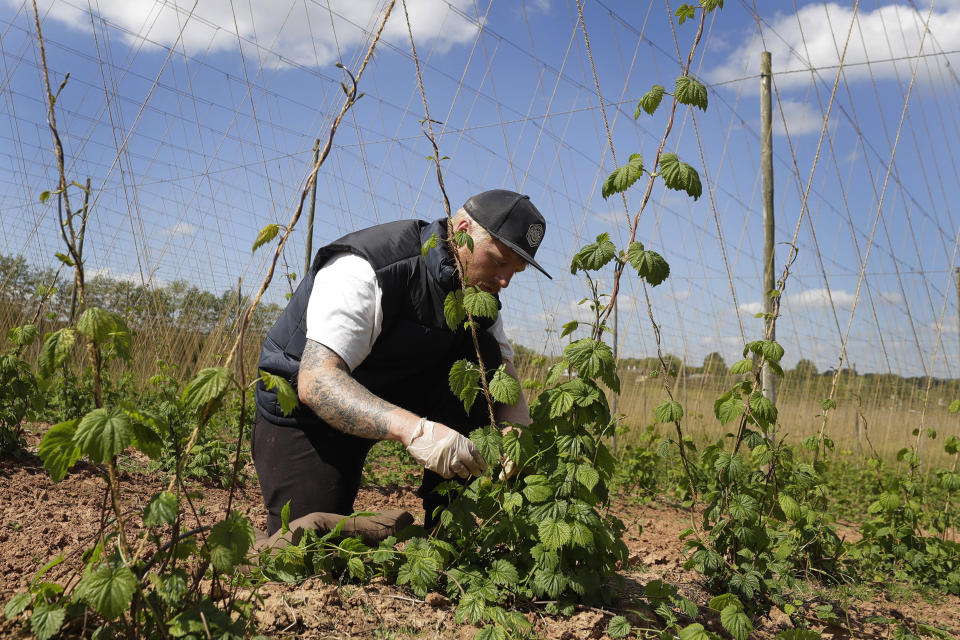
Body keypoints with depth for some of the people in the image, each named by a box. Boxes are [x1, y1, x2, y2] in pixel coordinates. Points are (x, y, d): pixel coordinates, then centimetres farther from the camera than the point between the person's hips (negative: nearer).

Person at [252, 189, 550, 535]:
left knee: (483, 353, -17)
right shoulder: (364, 270, -30)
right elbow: (315, 381, -39)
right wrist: (415, 430, -52)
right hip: (301, 407, -6)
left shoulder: (479, 290, -7)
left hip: (390, 395, 6)